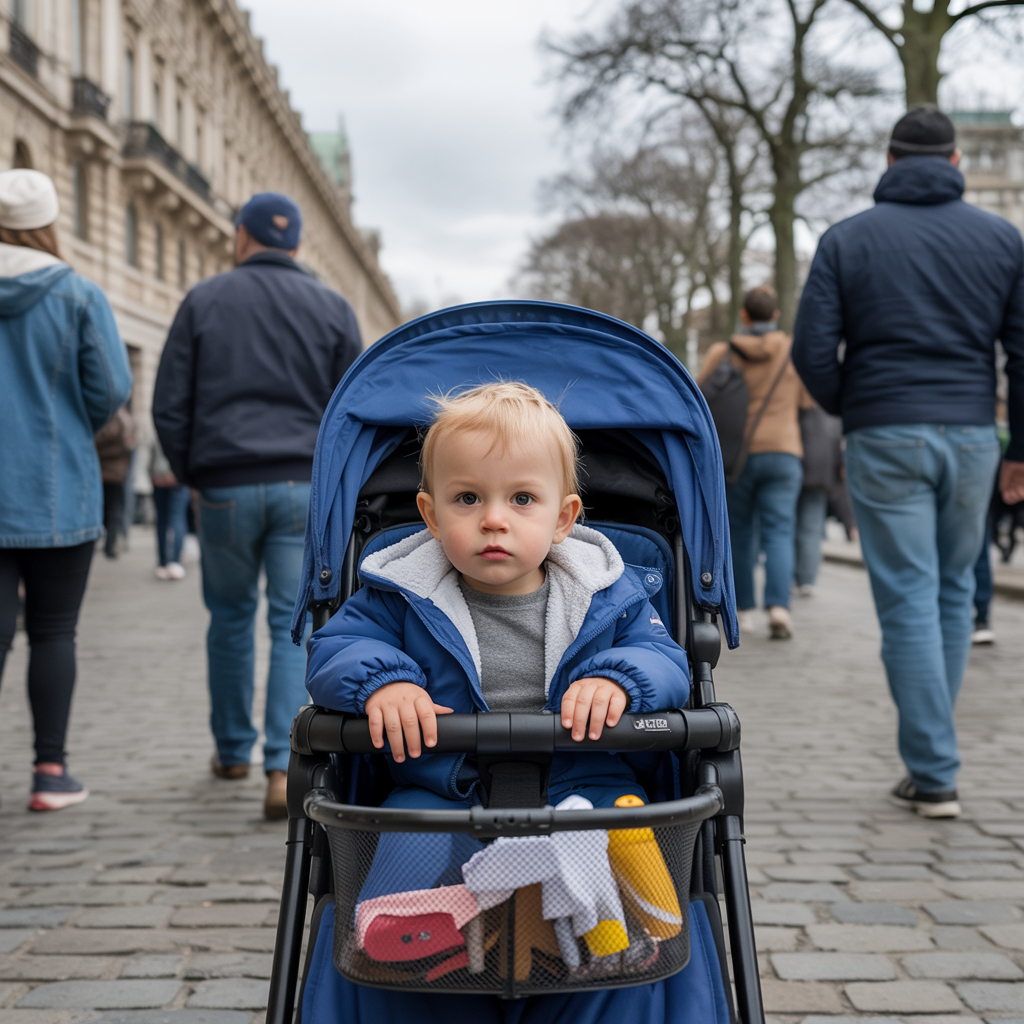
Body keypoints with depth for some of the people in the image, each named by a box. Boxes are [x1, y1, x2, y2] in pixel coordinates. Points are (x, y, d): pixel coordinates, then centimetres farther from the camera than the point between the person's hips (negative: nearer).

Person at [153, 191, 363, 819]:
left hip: (226, 487, 1)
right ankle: (285, 768, -11)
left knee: (231, 617, 17)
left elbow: (170, 407, 3)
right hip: (306, 487, 0)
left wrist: (191, 475, 14)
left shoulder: (204, 302, 6)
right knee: (297, 627, 1)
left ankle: (233, 751, 30)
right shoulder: (332, 308, 6)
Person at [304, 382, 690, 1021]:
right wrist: (380, 680, -22)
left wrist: (618, 678, -21)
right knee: (400, 868, -27)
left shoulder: (607, 596, 4)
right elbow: (335, 647, 1)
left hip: (577, 783, 1)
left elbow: (665, 658, 2)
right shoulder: (402, 597, 2)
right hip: (440, 793, 0)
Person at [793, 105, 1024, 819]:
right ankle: (930, 752, 23)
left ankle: (934, 775, -1)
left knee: (908, 601, -1)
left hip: (885, 439, -2)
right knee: (954, 593, 16)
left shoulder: (847, 239, 2)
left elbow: (813, 352, -5)